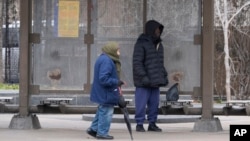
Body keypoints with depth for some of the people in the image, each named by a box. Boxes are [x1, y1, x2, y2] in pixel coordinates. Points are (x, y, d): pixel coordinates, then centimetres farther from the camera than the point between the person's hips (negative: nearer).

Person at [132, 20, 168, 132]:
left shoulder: (159, 44, 17)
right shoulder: (141, 44, -8)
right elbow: (137, 62, -13)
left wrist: (164, 75, 16)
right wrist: (143, 76, -21)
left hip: (155, 81, 7)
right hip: (143, 82, -7)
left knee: (154, 103, 8)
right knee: (141, 103, -5)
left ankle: (152, 124, 16)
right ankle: (139, 124, 2)